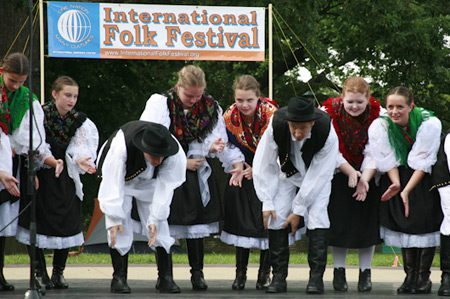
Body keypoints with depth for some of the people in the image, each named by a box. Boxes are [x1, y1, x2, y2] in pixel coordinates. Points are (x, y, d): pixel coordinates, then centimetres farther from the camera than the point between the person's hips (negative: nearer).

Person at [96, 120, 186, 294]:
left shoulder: (176, 155, -34)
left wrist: (155, 220, -27)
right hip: (121, 178, -2)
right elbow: (112, 184, -35)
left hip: (149, 182, 2)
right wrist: (114, 219, -34)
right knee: (120, 229, -16)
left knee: (160, 227, -8)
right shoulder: (120, 147, -42)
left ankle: (165, 278, -3)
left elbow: (165, 187, -25)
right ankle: (119, 278, -9)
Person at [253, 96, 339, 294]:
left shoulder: (328, 134, -34)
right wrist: (267, 202, -19)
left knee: (317, 216, -19)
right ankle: (279, 276, -7)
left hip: (316, 178, -2)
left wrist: (298, 209, -23)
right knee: (277, 217, -13)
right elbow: (263, 166, -18)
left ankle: (316, 277, -14)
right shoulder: (275, 127, -31)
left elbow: (318, 175, -26)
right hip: (288, 174, 2)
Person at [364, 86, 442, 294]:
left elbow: (423, 164, -22)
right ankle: (410, 276, 0)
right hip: (398, 175, 3)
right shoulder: (381, 125, -17)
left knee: (425, 220, -13)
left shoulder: (429, 123, -25)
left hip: (425, 176, -3)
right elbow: (386, 162, -10)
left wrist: (407, 191, -25)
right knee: (403, 222, -6)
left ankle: (424, 277, -6)